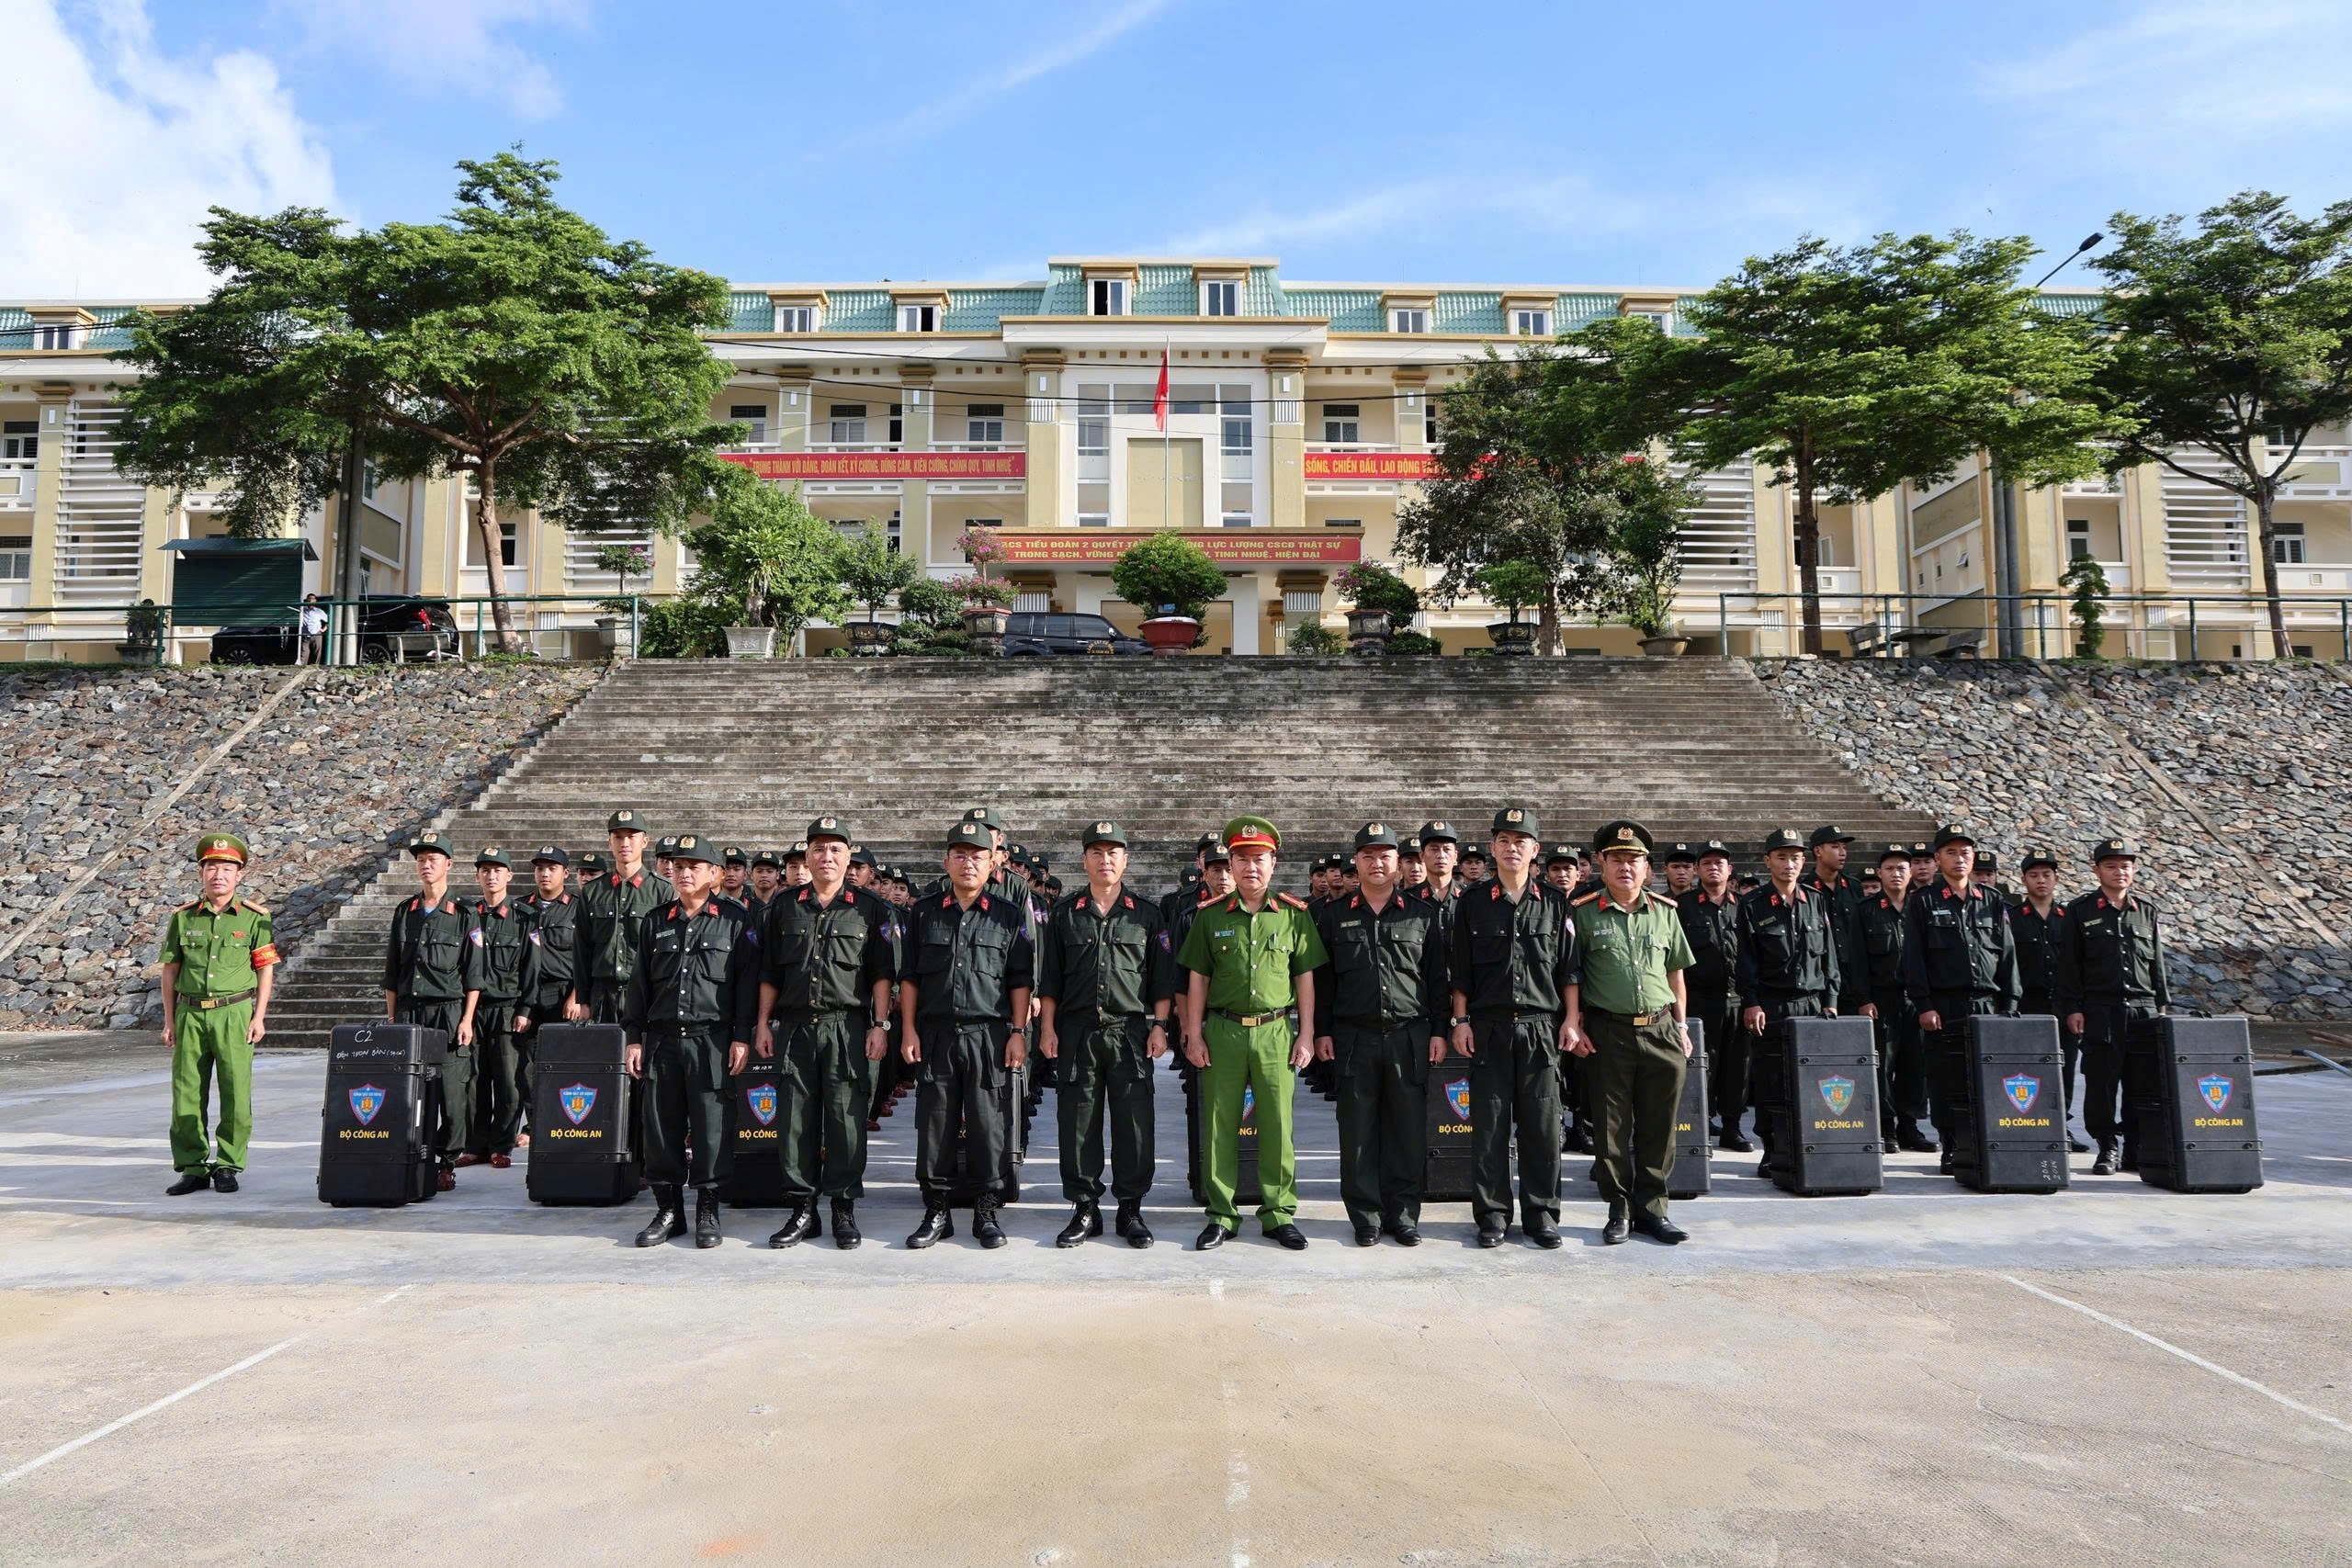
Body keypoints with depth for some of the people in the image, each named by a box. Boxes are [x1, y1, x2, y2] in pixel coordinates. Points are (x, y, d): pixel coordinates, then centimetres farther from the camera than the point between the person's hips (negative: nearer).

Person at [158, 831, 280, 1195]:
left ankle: (227, 1166, 10)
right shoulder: (183, 917, 7)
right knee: (186, 1093, 4)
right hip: (190, 1014, 2)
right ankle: (192, 1168, 14)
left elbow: (265, 969, 3)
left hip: (234, 1013, -2)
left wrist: (259, 1017, -3)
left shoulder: (254, 917, 1)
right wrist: (169, 1020, 8)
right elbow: (170, 970, 11)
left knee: (236, 1094, -2)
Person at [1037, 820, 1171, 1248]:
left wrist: (1159, 1027, 0)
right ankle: (1085, 1209, 15)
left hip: (1130, 1032, -1)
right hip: (1076, 1033, 1)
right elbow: (1049, 979, 8)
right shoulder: (1063, 913, 8)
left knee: (1133, 1124, 1)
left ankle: (1130, 1209, 12)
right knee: (1078, 1124, 4)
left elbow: (1162, 978, 7)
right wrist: (1047, 1028, 3)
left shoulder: (1146, 915, 7)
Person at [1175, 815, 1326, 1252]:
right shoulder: (1210, 916, 6)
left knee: (1277, 1126, 3)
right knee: (1220, 1126, 4)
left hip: (1276, 1031, 0)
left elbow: (1305, 978, 7)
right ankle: (1221, 1215, 15)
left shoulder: (1294, 915, 5)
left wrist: (1306, 1035, 2)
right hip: (1223, 1031, 1)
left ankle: (1279, 1213, 15)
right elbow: (1197, 979, 8)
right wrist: (1193, 1034, 2)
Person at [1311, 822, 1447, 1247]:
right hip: (1354, 1037, 0)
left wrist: (1439, 1030, 2)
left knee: (1408, 1130, 3)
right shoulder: (1334, 916, 8)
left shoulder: (1423, 915, 7)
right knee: (1358, 1132, 3)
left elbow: (1437, 977, 8)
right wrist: (1322, 1031, 3)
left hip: (1410, 1036, 0)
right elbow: (1322, 978, 8)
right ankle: (1366, 1216, 14)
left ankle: (1402, 1214, 15)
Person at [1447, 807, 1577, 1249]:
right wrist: (1460, 1021, 0)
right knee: (1489, 1125, 3)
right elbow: (1459, 970, 5)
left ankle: (1541, 1214, 15)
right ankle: (1492, 1214, 13)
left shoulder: (1555, 905, 6)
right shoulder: (1473, 902, 4)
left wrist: (1570, 1020, 2)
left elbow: (1568, 969, 8)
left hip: (1540, 1027, 1)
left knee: (1542, 1126, 4)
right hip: (1488, 1028, 0)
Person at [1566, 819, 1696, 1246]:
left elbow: (1676, 974, 16)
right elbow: (1571, 973, 1)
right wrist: (1573, 1023, -6)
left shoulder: (1665, 912, 9)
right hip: (1608, 1033, -2)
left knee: (1658, 1126, 6)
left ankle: (1651, 1208, 19)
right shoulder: (1584, 913, 0)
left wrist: (1682, 1026, 13)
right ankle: (1619, 1210, 15)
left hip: (1661, 1031, 3)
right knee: (1613, 1127, 4)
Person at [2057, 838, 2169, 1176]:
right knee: (2101, 1083, -2)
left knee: (2142, 1085, 4)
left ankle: (2137, 1149, 14)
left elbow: (2157, 964, 15)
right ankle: (2106, 1149, 8)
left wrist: (2162, 1006, 9)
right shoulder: (2080, 911, 3)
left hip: (2144, 1010, 3)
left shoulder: (2147, 911, 13)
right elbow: (2069, 964, 1)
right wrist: (2072, 1008, -5)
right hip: (2101, 1011, -3)